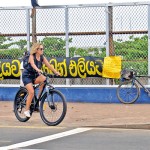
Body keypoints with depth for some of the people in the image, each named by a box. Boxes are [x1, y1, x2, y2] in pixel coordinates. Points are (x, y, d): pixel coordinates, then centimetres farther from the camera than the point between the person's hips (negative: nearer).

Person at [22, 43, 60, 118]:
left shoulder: (42, 57, -1)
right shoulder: (32, 56, -17)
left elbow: (48, 65, -10)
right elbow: (33, 64, -37)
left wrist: (56, 72, -24)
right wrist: (38, 69, -57)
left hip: (35, 76, 5)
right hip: (27, 75, -5)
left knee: (44, 79, -26)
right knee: (31, 92, -20)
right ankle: (27, 110, -7)